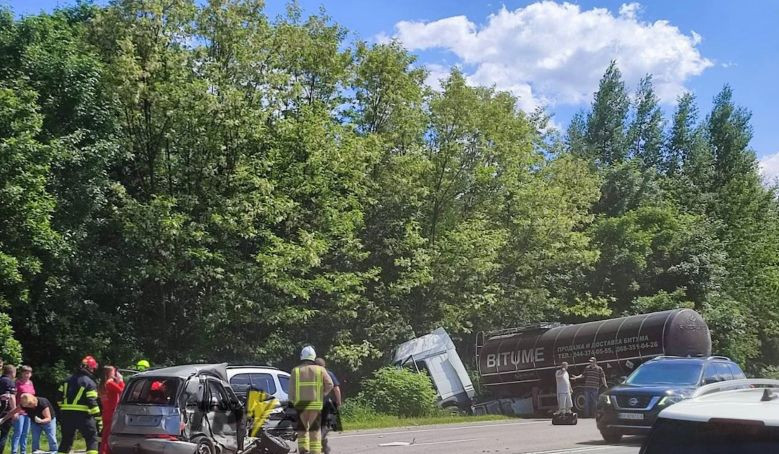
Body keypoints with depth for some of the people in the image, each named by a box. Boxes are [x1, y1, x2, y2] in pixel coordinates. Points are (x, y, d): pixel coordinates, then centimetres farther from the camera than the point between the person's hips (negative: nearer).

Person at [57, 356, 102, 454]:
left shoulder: (68, 380, 12)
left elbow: (60, 397, 13)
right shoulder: (89, 383, -9)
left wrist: (62, 410, 24)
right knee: (92, 439, 1)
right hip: (83, 415, -6)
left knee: (66, 439, 16)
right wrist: (98, 419, -12)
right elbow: (92, 403, -15)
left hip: (67, 414, 6)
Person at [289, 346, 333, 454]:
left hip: (300, 405, 0)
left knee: (302, 429, 12)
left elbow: (291, 390, -1)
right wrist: (322, 394, 9)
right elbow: (330, 385, -6)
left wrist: (292, 402, 7)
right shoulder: (320, 370, 2)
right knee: (315, 430, 7)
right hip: (316, 405, 0)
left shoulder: (295, 371, 3)